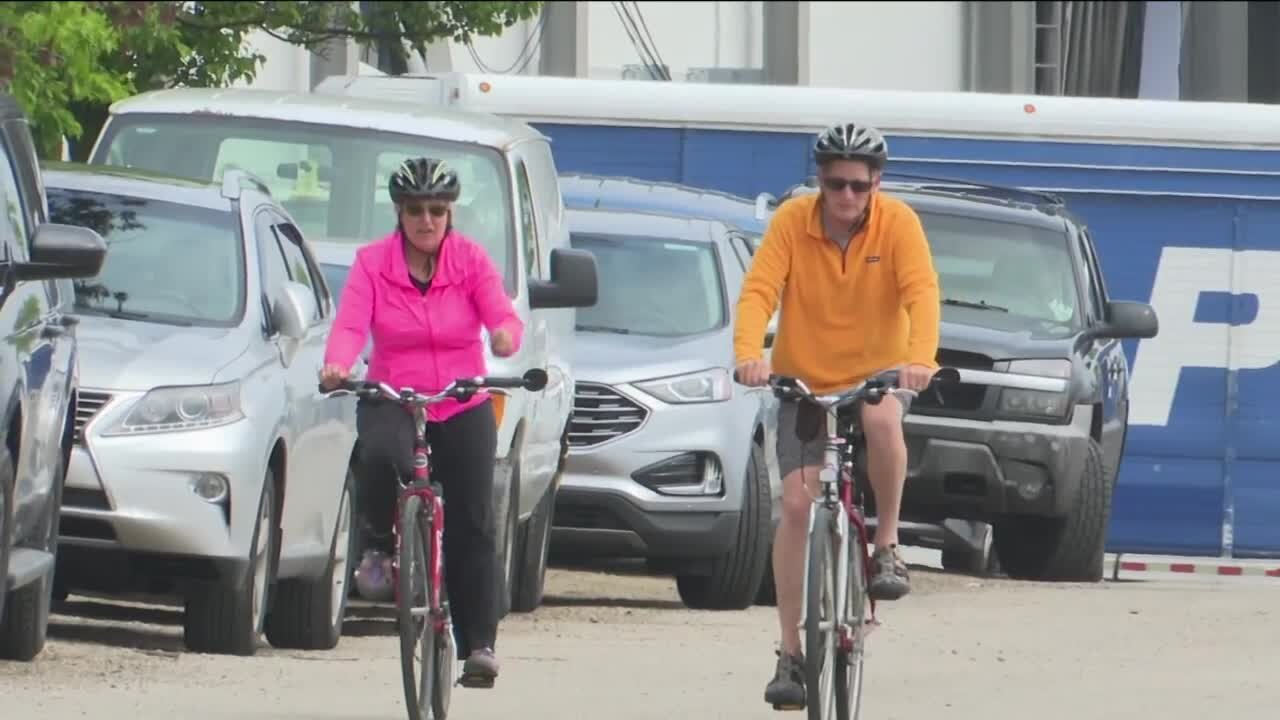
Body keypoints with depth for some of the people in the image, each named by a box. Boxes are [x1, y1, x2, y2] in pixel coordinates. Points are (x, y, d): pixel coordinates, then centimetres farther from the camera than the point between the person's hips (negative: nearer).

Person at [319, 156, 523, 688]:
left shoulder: (470, 260, -3)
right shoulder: (372, 264, -4)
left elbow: (502, 315, -16)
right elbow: (350, 324, -16)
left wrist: (505, 337, -41)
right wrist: (337, 365, -38)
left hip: (464, 407, 1)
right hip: (391, 399, -1)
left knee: (472, 526, -3)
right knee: (379, 456, -35)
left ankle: (479, 644, 4)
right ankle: (381, 544, -6)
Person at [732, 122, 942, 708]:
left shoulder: (898, 223, -12)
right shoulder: (792, 221, -11)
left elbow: (922, 292, -24)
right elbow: (758, 290, -21)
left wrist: (920, 357, -43)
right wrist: (748, 353, -40)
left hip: (876, 373, -1)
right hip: (803, 379, 1)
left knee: (883, 419, -37)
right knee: (797, 504, -9)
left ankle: (887, 545, -16)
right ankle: (791, 653, -2)